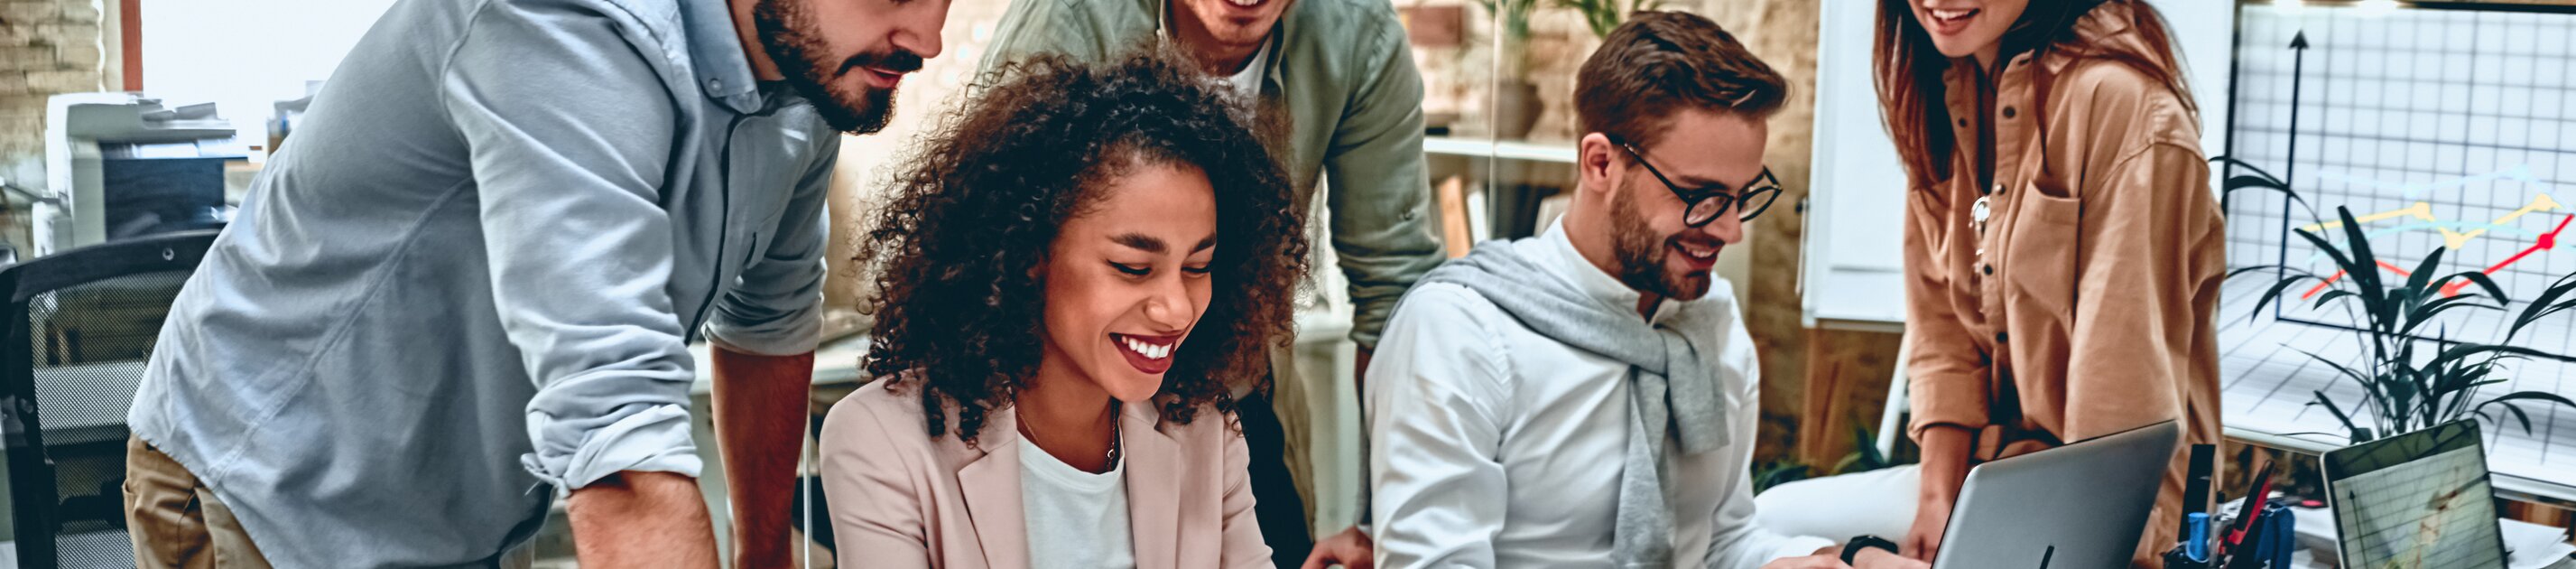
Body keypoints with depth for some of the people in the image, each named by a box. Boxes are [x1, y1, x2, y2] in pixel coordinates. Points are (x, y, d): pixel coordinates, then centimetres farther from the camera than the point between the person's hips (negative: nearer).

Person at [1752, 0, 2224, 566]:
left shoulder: (2121, 105, -21)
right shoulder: (1941, 89, 4)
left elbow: (2134, 392, -22)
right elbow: (1942, 321, 3)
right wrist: (1937, 499, -6)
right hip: (1985, 464, 7)